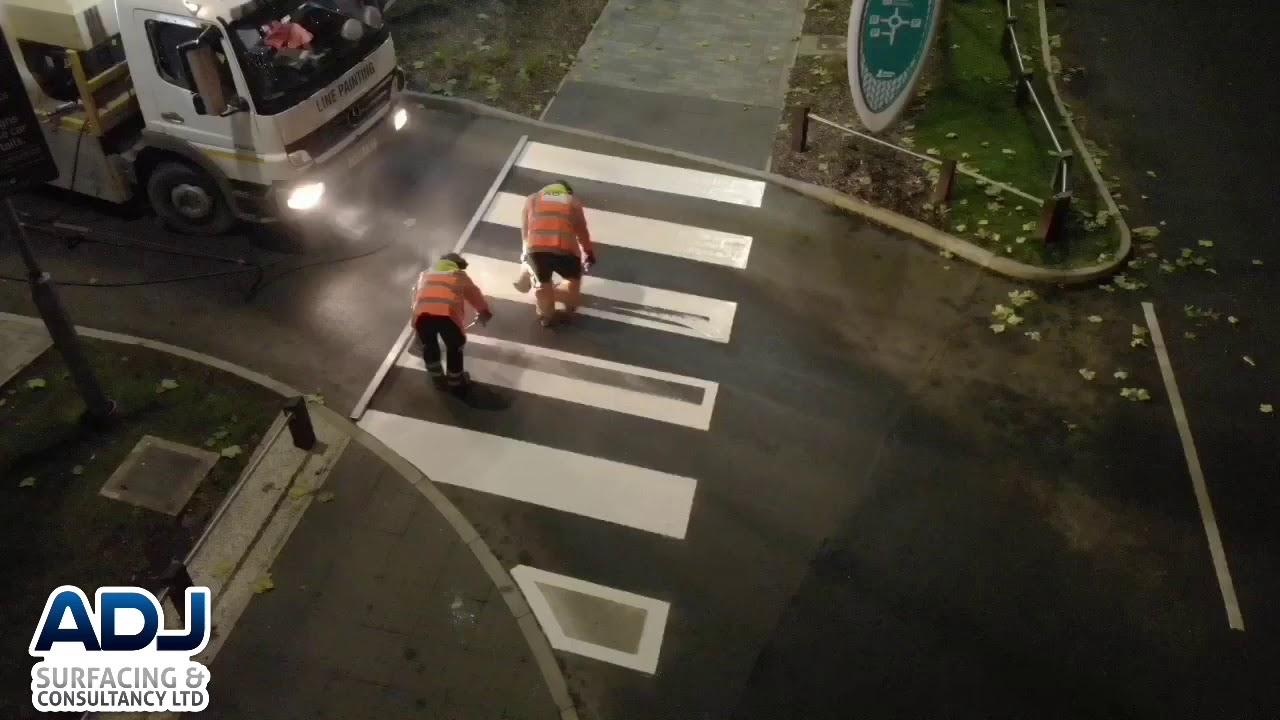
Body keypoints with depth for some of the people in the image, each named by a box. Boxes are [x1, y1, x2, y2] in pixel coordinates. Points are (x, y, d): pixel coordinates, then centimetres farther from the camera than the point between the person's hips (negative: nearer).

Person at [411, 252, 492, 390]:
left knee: (429, 344, 31)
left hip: (422, 314, 2)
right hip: (447, 315, -2)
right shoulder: (461, 277, 31)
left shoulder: (425, 274, 37)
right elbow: (476, 296, 40)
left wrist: (417, 329, 51)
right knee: (454, 347, 26)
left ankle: (437, 379, 42)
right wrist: (484, 315, 60)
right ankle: (455, 381, 40)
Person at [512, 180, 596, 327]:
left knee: (542, 282, 30)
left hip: (536, 248, 1)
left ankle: (546, 316, 44)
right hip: (565, 249, -1)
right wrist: (589, 254, 50)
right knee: (574, 277, 32)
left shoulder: (532, 199, 28)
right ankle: (571, 307, 48)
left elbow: (525, 231, 31)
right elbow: (582, 232, 34)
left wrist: (526, 253, 45)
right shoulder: (574, 201, 27)